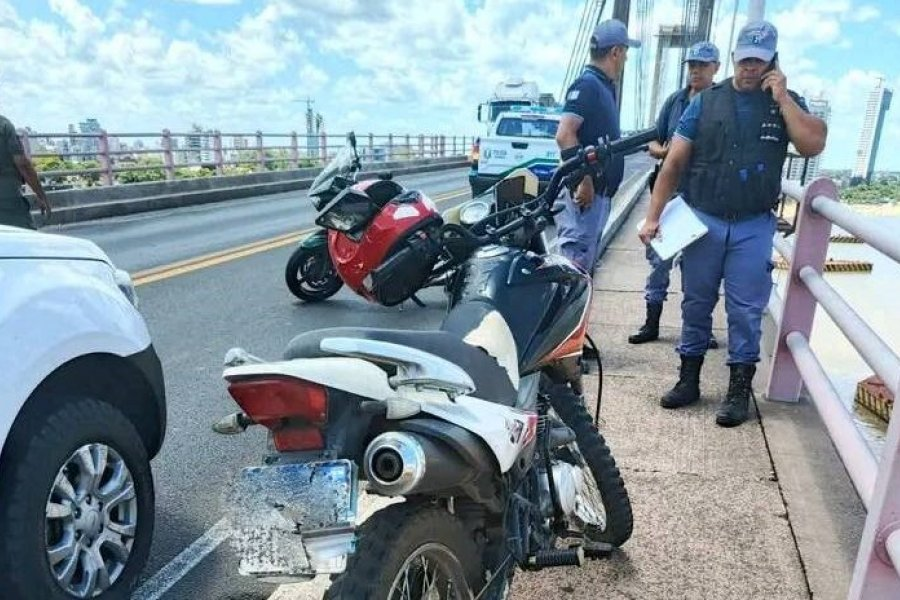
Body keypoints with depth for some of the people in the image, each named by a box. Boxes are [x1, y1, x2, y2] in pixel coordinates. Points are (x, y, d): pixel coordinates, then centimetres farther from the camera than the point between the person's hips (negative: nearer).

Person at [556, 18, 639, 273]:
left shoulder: (604, 86, 18)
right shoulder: (587, 84, -13)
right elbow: (565, 135, -24)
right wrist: (584, 180, -25)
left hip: (600, 188, 10)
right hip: (588, 189, -10)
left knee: (587, 256, 16)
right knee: (577, 258, -10)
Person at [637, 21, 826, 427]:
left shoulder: (787, 103, 7)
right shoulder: (706, 102, 4)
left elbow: (813, 145, -10)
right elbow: (673, 163, 1)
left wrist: (782, 97, -8)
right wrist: (653, 216, -5)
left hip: (754, 227, 0)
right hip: (702, 220, 0)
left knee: (745, 310, 2)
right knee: (696, 304, 8)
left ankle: (739, 389, 13)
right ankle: (689, 379, 21)